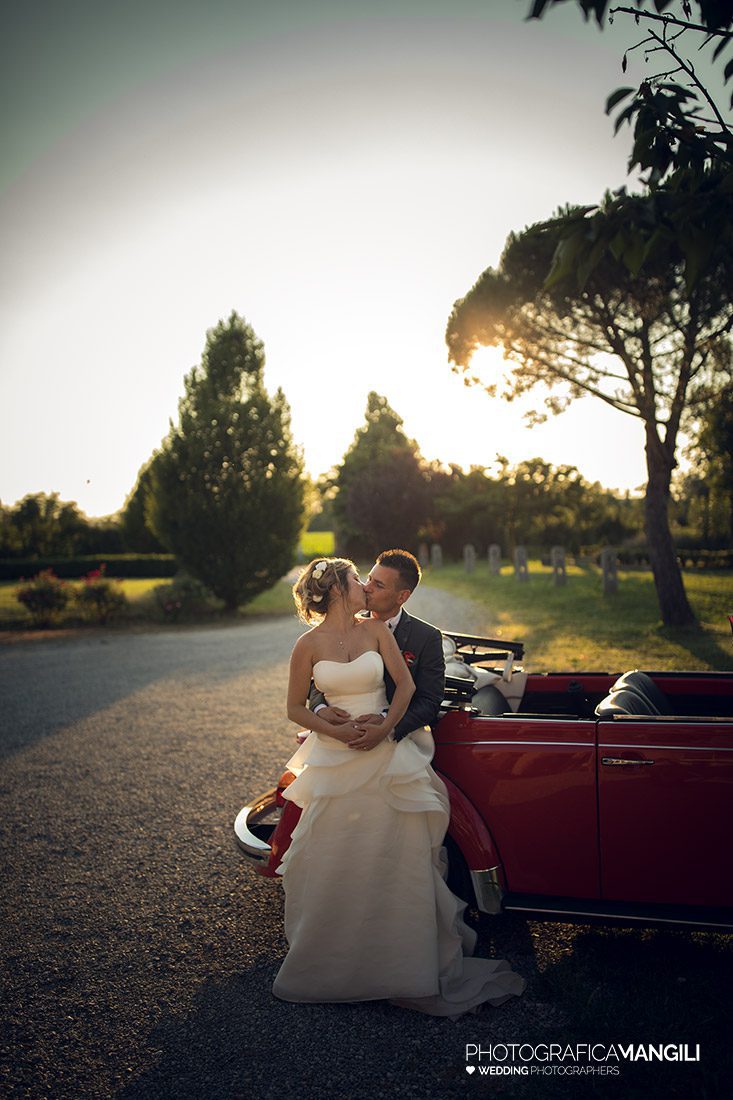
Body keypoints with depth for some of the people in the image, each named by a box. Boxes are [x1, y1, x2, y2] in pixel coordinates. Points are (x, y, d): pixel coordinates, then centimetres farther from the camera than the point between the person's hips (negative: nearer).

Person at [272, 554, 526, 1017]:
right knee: (332, 859, 4)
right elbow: (296, 708, 0)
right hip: (335, 761, -1)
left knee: (398, 856, 4)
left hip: (385, 756, 2)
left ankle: (406, 963, 21)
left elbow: (406, 685, -1)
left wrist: (384, 728, -14)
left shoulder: (376, 629, 2)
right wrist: (338, 732, -13)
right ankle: (329, 963, 24)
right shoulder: (309, 644, -4)